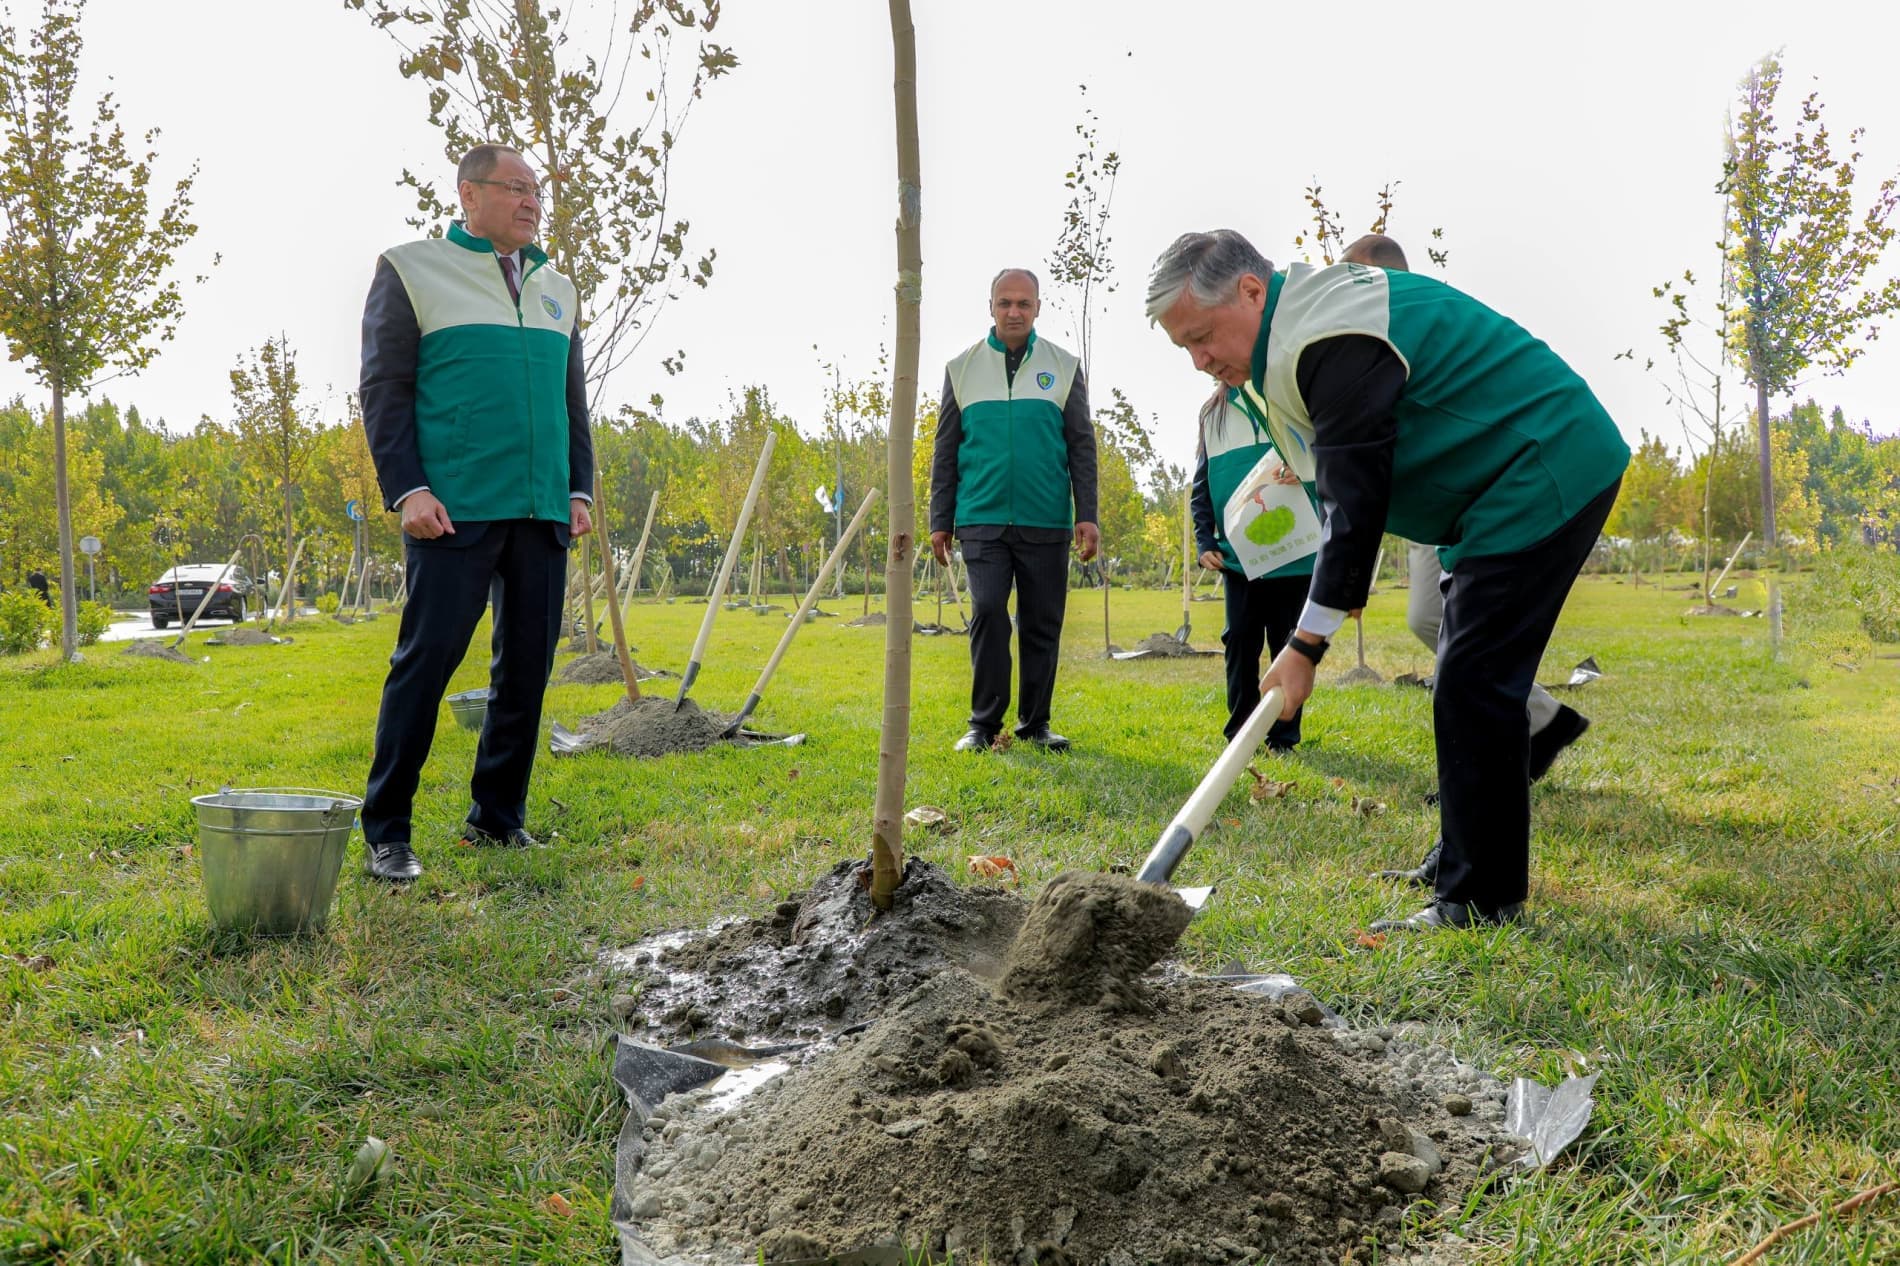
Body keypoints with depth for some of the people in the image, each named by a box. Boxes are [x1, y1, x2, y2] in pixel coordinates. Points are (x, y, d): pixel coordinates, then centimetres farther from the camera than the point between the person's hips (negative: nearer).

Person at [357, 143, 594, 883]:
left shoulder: (556, 291, 20)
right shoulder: (413, 271, 4)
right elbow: (385, 390, -2)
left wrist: (579, 490, 10)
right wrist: (405, 490, -12)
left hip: (542, 516, 6)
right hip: (453, 514, -5)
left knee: (527, 668, 6)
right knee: (425, 661, -7)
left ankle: (498, 817, 18)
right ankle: (386, 831, 2)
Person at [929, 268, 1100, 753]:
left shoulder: (1064, 367, 8)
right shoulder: (962, 368, 9)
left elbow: (1082, 447, 7)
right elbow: (945, 451, 11)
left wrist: (1087, 515, -2)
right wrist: (940, 520, 6)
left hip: (1046, 523, 1)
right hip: (982, 520, 0)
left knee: (1042, 624, 4)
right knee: (988, 614, -10)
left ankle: (1035, 723, 16)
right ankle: (984, 723, 0)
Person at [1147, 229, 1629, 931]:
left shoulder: (1334, 343, -25)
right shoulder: (1303, 324, 9)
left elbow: (1354, 501, -26)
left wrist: (1306, 643, -23)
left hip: (1547, 477, -11)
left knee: (1473, 685, -13)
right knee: (1471, 681, 15)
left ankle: (1480, 900, -7)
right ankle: (1464, 865, 26)